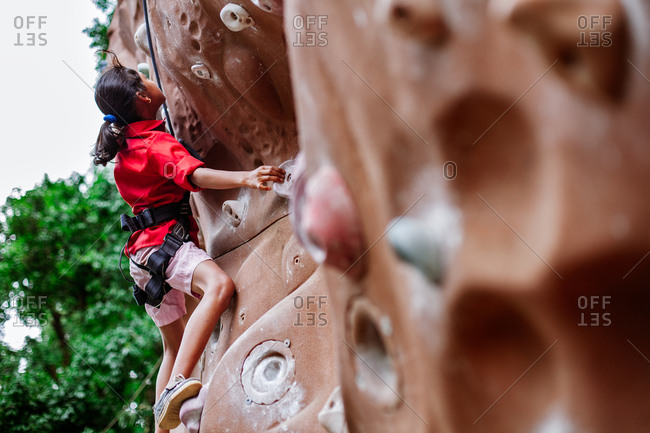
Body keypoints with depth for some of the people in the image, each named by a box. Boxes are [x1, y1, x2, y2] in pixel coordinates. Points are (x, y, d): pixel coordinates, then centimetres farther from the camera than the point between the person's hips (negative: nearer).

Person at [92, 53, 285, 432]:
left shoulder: (125, 144, 15)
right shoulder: (157, 142, -12)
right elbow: (196, 175, -31)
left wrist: (114, 72, 45)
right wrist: (245, 177, -44)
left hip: (145, 251, 10)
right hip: (164, 241, -10)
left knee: (175, 344, 21)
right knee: (220, 286, -38)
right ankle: (174, 387, -52)